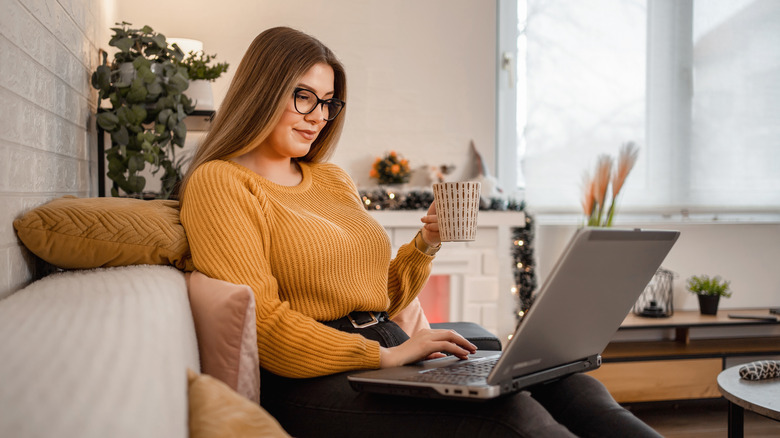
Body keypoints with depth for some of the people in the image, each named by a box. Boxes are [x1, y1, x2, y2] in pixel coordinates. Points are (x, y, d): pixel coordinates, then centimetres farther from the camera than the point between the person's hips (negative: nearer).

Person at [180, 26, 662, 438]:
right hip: (314, 383, -7)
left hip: (390, 353, 7)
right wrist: (385, 355, -16)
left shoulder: (333, 179, 22)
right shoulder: (219, 184, -1)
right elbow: (261, 323, -13)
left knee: (566, 385, -17)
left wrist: (427, 243, 8)